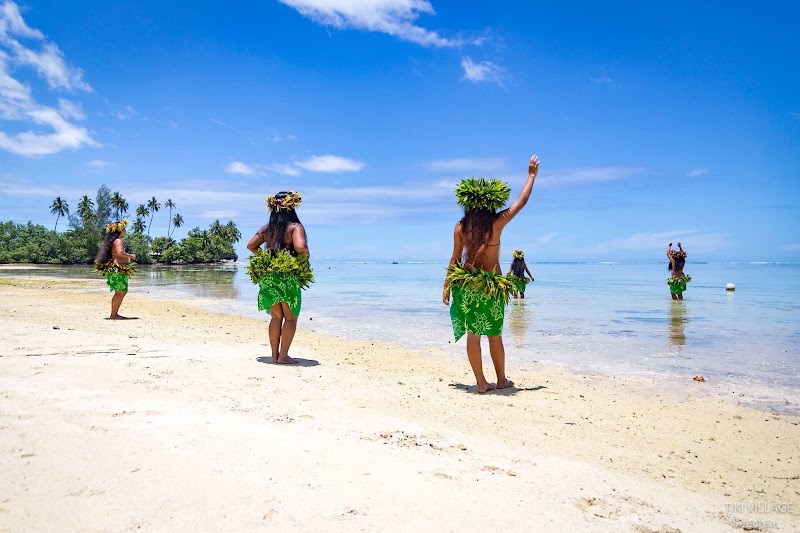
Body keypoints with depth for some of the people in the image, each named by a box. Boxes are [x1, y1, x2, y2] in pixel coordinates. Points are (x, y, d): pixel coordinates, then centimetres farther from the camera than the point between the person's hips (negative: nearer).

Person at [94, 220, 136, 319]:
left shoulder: (113, 240, 19)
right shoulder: (118, 240, -12)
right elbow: (120, 252, -28)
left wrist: (128, 257, 25)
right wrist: (131, 256, -13)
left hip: (120, 270, 11)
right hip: (118, 269, -11)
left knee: (122, 292, 13)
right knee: (120, 292, -10)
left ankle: (115, 313, 17)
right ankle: (113, 315, -8)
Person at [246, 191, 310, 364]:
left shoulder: (266, 228, 10)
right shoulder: (295, 227, -7)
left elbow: (251, 245, 10)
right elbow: (300, 247, -22)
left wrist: (264, 259, 16)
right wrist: (305, 254, -2)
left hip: (267, 277, 5)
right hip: (288, 278, -5)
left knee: (276, 317, 15)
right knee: (290, 318, 6)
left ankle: (274, 355, 18)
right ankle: (283, 356, 4)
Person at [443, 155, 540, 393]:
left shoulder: (460, 227, -2)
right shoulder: (497, 222, -8)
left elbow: (455, 259, 1)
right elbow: (521, 201, 4)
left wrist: (447, 286, 9)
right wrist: (532, 175, 18)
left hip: (466, 284, 2)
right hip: (491, 285, -2)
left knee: (473, 334, 6)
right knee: (495, 335, 11)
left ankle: (481, 383, 12)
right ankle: (501, 380, 26)